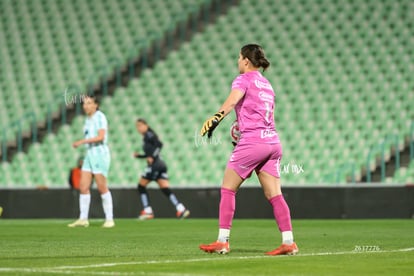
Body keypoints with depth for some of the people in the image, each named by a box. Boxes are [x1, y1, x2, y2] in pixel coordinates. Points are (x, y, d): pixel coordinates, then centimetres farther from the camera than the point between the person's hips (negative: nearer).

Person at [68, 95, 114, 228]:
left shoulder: (99, 116, -10)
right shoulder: (88, 119, 15)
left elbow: (101, 137, -21)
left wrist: (82, 141, -24)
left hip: (100, 155, -8)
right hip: (89, 155, 8)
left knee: (102, 187, -6)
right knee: (83, 187, 0)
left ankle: (109, 219, 2)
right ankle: (83, 219, 2)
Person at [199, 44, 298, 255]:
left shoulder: (244, 79, -2)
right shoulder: (266, 84, 21)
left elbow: (232, 100, -23)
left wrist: (215, 118, -38)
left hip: (252, 141, -7)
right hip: (273, 141, 7)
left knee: (227, 189, 2)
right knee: (274, 195, 4)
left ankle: (223, 241, -2)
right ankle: (288, 242, -3)